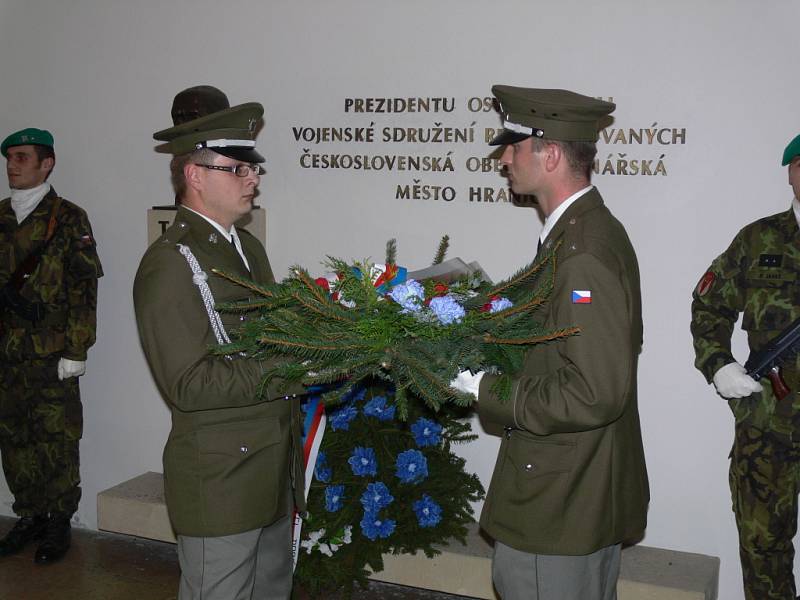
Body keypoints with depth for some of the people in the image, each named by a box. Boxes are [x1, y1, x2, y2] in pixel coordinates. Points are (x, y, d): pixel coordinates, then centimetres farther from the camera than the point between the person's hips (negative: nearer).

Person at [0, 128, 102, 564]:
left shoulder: (68, 219, -4)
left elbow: (83, 289, -8)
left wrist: (75, 352, -12)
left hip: (51, 356, -5)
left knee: (57, 442, 1)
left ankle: (58, 524, 14)